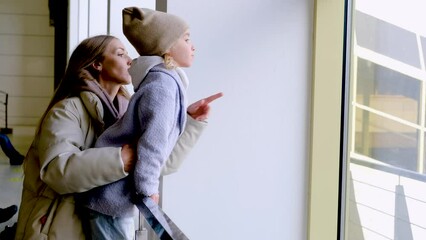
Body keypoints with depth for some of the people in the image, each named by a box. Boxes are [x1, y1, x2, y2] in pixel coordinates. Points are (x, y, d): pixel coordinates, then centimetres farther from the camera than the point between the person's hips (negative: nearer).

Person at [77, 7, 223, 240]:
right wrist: (147, 189, -21)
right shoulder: (163, 83, -17)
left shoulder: (162, 80, 13)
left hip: (117, 191, 10)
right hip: (113, 193, -10)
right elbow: (153, 139, -25)